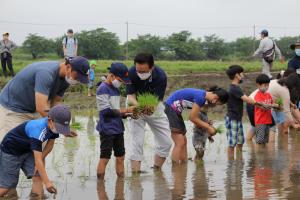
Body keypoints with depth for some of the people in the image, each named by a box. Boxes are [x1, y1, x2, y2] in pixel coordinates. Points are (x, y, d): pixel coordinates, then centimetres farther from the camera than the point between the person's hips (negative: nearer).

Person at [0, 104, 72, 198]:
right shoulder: (38, 130, -38)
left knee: (39, 176, -9)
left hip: (27, 150, 8)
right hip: (10, 151, -8)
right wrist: (47, 182, -38)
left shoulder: (53, 126, -14)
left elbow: (50, 144, 4)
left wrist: (41, 159, -8)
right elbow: (37, 159, -38)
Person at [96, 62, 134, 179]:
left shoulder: (116, 89, 13)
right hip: (107, 129, -8)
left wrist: (127, 114, 0)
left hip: (118, 128, 8)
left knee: (120, 157, 12)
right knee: (105, 158, -3)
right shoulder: (103, 89, -13)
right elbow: (107, 111, -19)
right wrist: (126, 110, -17)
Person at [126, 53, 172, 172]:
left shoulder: (161, 76, -28)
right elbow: (130, 96, -24)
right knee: (137, 142, -10)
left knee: (166, 142, 1)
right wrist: (138, 105, -46)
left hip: (155, 108, 1)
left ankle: (156, 169, 18)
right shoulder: (131, 73, -27)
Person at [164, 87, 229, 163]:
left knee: (184, 141, 11)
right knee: (180, 143, -10)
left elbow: (195, 118, 13)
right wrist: (208, 127, -7)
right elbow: (192, 118, -16)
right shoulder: (200, 97, -22)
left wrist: (208, 125, 5)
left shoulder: (204, 97, 7)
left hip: (175, 111, 10)